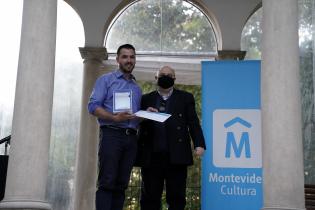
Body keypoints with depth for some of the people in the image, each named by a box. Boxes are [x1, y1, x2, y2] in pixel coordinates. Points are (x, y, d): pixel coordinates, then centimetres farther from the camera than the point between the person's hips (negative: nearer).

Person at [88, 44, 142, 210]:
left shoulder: (137, 88, 23)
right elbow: (93, 106, -4)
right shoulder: (106, 80, 7)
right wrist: (114, 118, -18)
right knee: (107, 182, -11)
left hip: (131, 138, 5)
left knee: (121, 184, 2)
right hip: (111, 134, -5)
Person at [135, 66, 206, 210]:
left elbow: (193, 123, 5)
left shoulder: (185, 98, 14)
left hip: (176, 155, -1)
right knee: (150, 197, 1)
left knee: (176, 197, 0)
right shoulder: (146, 99, 17)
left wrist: (199, 144, -8)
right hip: (151, 156, 1)